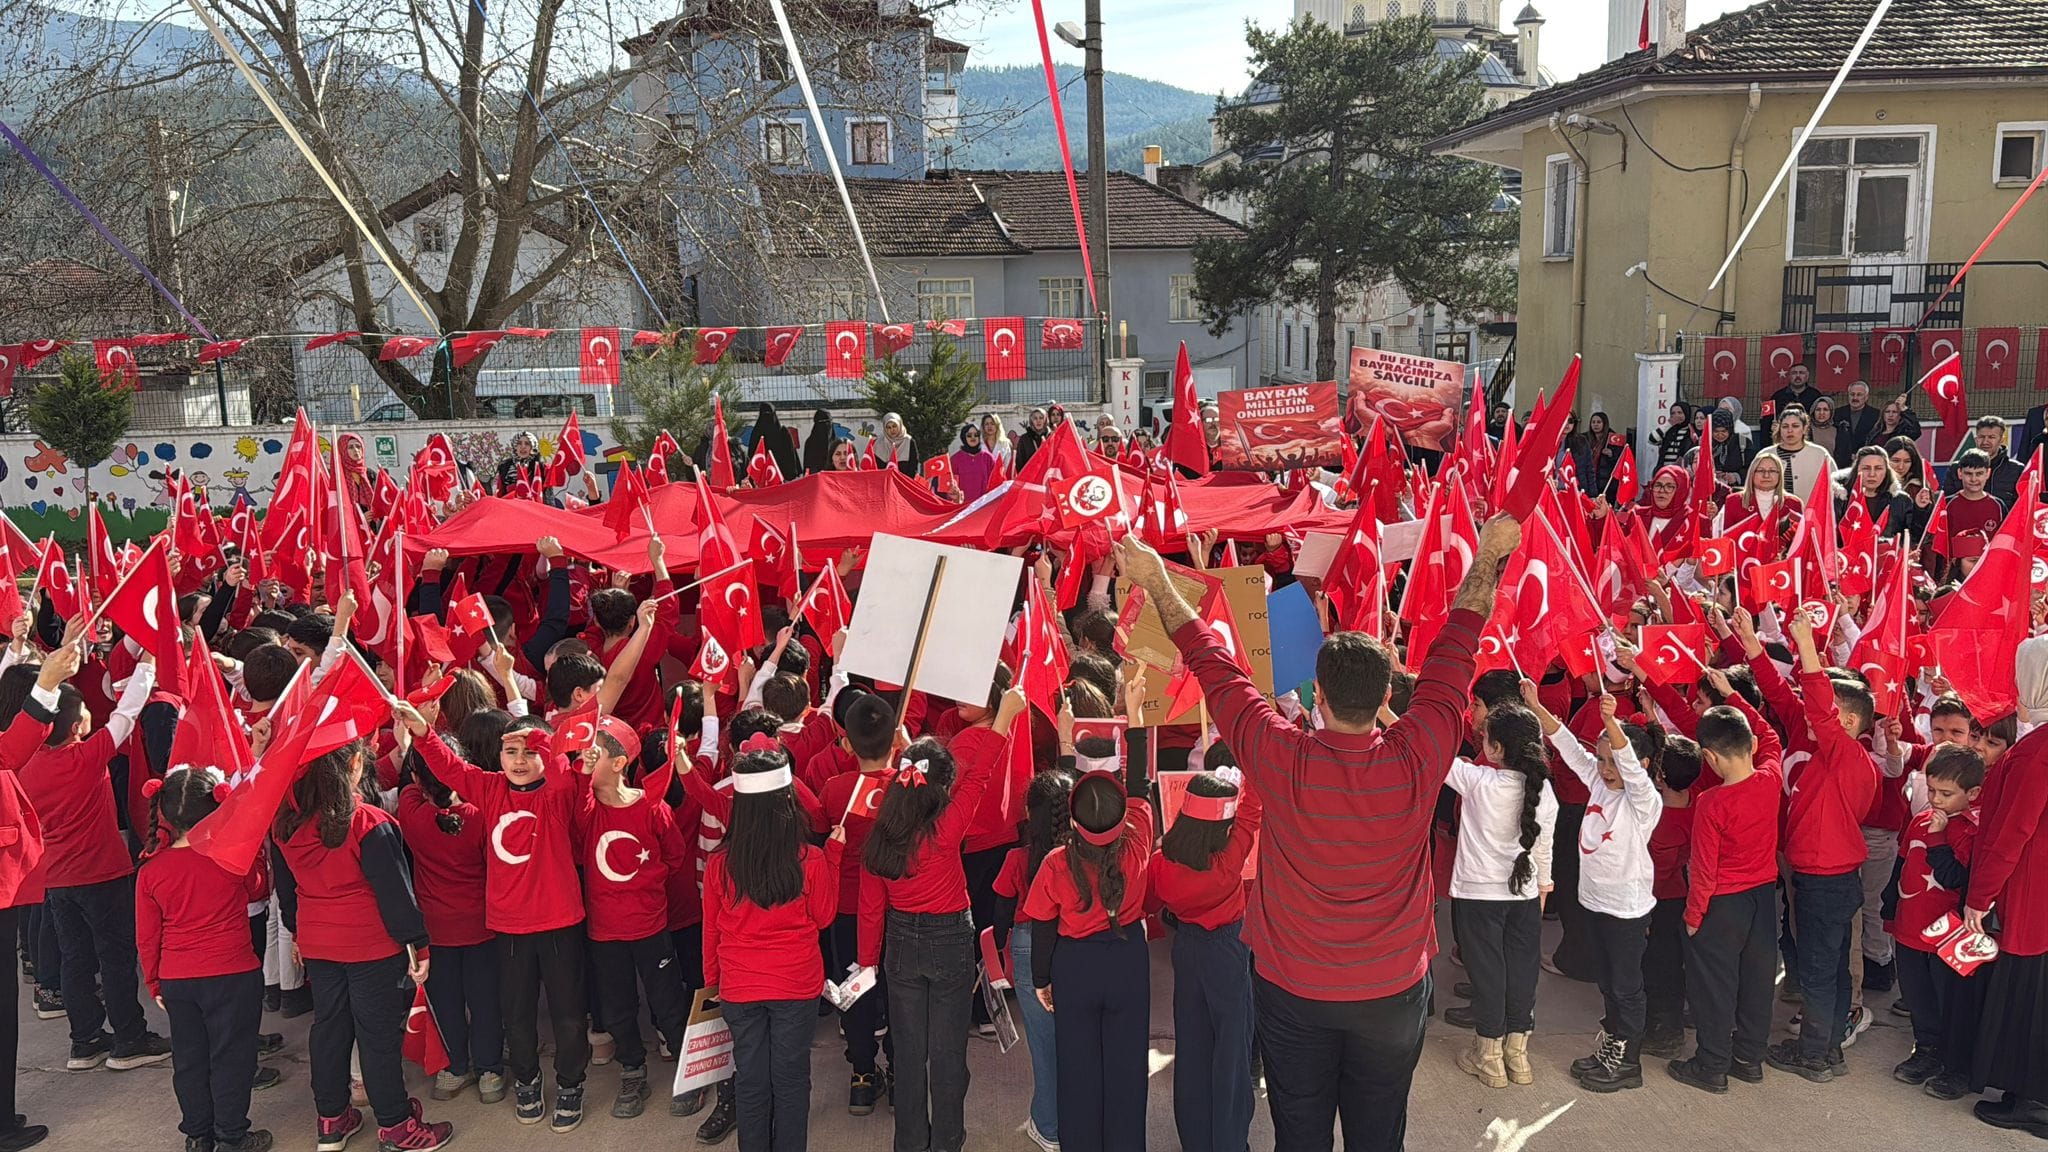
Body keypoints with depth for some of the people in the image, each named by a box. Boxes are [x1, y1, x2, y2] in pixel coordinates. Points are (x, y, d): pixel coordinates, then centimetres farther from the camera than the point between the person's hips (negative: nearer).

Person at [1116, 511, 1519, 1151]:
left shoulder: (1286, 763, -23)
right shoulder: (1416, 761, -19)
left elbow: (1214, 666, -14)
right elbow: (1454, 652, -8)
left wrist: (1156, 580, -4)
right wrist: (1488, 555, 4)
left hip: (1293, 994, -1)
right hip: (1393, 994, 1)